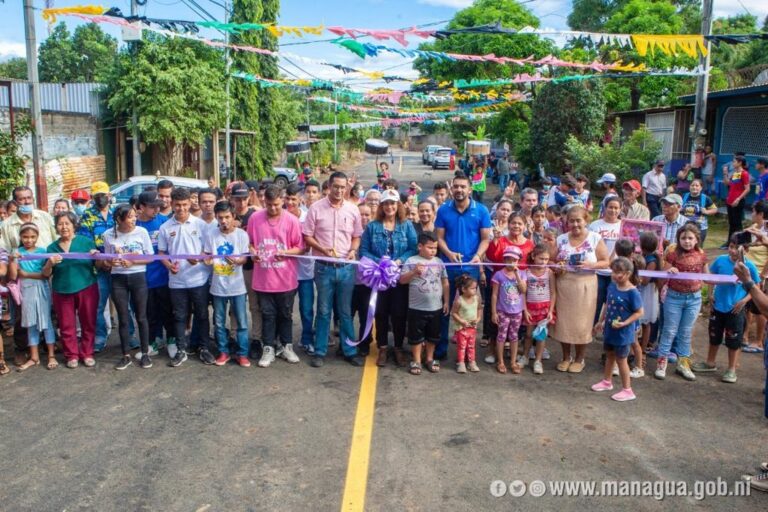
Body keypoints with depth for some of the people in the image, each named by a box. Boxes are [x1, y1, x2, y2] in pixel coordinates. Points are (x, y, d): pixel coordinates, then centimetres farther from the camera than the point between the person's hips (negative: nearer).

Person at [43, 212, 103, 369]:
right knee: (66, 325, 8)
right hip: (62, 291, 2)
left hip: (87, 289, -2)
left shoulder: (86, 242, -1)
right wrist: (50, 263, -14)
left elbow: (99, 266, 2)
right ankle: (72, 355, 21)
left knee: (88, 323, 6)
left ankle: (87, 354, 18)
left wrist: (97, 257, -19)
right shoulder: (52, 247, 5)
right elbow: (45, 274, 6)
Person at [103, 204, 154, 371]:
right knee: (123, 318, 8)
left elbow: (150, 257, -2)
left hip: (138, 277, -1)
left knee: (141, 317, 6)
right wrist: (111, 262, -15)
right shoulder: (108, 235, -1)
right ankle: (126, 355, 19)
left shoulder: (141, 231, -6)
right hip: (118, 279, 1)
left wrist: (132, 262, -17)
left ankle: (145, 353, 17)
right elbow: (107, 261, 8)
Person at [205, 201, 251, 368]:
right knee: (219, 322, 12)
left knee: (241, 322, 3)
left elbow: (245, 258, -5)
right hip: (218, 285, 2)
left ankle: (242, 354, 14)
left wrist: (237, 261, -27)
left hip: (237, 285, -2)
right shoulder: (211, 234, -1)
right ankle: (223, 352, 25)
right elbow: (207, 256, 5)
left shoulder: (242, 234, -6)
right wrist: (207, 260, -18)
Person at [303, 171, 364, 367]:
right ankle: (320, 352, 18)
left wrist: (353, 251, -9)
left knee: (346, 311, 10)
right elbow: (307, 236, -2)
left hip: (346, 267, 2)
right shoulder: (316, 208, -4)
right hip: (324, 267, -2)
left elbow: (357, 236, 10)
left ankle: (349, 351, 20)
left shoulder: (353, 209, 3)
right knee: (324, 311, 8)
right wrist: (323, 249, -16)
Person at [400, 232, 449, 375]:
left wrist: (446, 301, 8)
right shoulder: (411, 261, -7)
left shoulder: (439, 262, 5)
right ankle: (416, 361, 20)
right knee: (416, 335, 7)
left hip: (436, 307, 4)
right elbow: (402, 280, -10)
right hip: (417, 307, -3)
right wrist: (414, 272, -25)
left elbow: (445, 282, 10)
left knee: (433, 335, 15)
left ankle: (430, 359, 30)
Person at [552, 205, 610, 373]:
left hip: (585, 285, -2)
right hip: (564, 284, 2)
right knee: (563, 321, 6)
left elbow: (606, 262, -1)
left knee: (582, 323, 4)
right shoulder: (561, 239, 4)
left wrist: (591, 264, -18)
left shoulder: (595, 238, -3)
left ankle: (579, 359, 21)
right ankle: (566, 357, 24)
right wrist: (557, 268, -10)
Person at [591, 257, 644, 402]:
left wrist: (624, 323, -26)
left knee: (621, 359, 5)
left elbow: (639, 312, -17)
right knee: (609, 355, 22)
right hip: (609, 329, 7)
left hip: (623, 332, -7)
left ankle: (627, 390, 20)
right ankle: (607, 382, 41)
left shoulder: (632, 292, -23)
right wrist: (601, 321, 14)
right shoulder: (612, 287, -3)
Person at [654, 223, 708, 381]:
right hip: (674, 297, -3)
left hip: (694, 298, 3)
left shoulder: (701, 254, 0)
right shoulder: (672, 254, -10)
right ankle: (662, 362, 14)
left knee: (686, 332, 13)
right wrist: (669, 272, -28)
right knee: (670, 331, 4)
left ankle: (683, 363, 24)